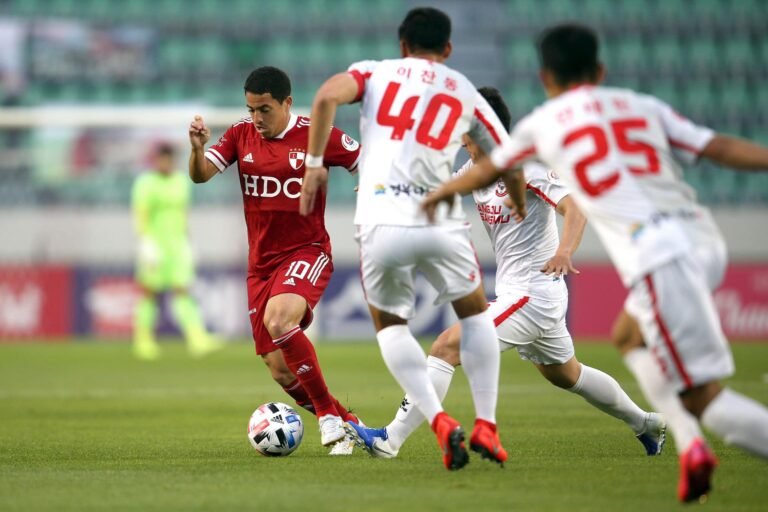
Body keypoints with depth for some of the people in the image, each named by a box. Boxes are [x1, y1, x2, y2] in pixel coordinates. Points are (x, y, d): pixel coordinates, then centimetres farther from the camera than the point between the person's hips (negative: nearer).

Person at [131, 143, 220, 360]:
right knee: (149, 293, 3)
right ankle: (143, 341, 16)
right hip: (154, 245, -4)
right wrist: (146, 243, -24)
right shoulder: (146, 183, -7)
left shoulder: (180, 181, 11)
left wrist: (186, 242, 18)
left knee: (182, 293, -7)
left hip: (177, 245, 4)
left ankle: (198, 341, -20)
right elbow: (140, 216, -14)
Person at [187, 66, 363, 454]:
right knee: (281, 373, 2)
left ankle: (330, 418, -22)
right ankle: (346, 425, 23)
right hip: (261, 262, 5)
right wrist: (198, 148, -27)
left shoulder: (317, 136, -7)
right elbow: (200, 175, -7)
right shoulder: (241, 135, 4)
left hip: (306, 252, -5)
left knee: (277, 320, -34)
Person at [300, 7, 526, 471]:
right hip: (440, 224, 0)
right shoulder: (466, 94, 16)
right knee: (475, 312, 26)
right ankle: (486, 426, 15)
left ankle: (440, 423, 3)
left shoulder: (375, 72, 13)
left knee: (390, 323, 22)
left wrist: (315, 163, 1)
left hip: (381, 223, 0)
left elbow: (327, 96, -7)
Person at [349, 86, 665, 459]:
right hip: (514, 291, 10)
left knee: (447, 347, -18)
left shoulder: (525, 167, -18)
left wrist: (565, 251, -47)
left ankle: (390, 439, -20)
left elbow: (574, 208, -27)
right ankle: (646, 424, 43)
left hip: (533, 294, -10)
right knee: (564, 374, 27)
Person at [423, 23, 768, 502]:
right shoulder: (645, 106, 21)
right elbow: (722, 147, 9)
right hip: (706, 240, 6)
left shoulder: (542, 124, 16)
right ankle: (691, 445, 12)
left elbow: (488, 170, 35)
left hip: (659, 256, -5)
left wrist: (442, 192, 54)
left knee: (703, 398, -5)